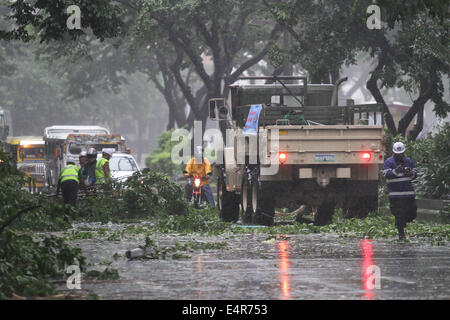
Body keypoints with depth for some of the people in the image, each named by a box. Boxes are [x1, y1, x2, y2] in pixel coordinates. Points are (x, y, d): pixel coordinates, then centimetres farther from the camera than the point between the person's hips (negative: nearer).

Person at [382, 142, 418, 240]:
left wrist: (411, 174, -10)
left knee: (412, 213, 3)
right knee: (399, 213, -6)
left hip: (409, 192, 4)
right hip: (395, 194, -4)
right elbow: (387, 175, -12)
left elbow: (415, 174, 14)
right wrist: (396, 171, -28)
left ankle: (401, 222, 32)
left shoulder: (409, 161, 13)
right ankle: (401, 233, 4)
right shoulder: (388, 162, 0)